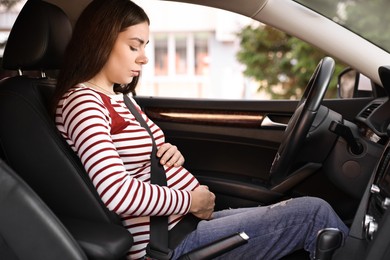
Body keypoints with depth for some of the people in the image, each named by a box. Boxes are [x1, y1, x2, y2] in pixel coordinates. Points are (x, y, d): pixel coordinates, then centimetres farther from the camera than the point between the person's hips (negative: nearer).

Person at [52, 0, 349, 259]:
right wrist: (191, 200, -17)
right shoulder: (82, 103, -16)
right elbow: (118, 193, -30)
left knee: (310, 213, 7)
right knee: (314, 213, -7)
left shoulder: (119, 97, 13)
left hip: (184, 220, 9)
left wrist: (172, 153, 0)